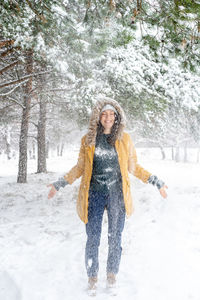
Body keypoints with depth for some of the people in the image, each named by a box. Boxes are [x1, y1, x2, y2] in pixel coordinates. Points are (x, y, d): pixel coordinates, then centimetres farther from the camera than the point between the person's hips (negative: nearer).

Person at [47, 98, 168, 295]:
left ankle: (112, 276, 26)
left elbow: (134, 168, 11)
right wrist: (59, 184, 10)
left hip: (117, 194, 0)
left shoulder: (124, 139, 4)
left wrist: (156, 182, 6)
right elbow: (80, 168, 12)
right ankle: (92, 278, 21)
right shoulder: (88, 140, 4)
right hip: (94, 194, 0)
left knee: (115, 238, 7)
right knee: (92, 239, 3)